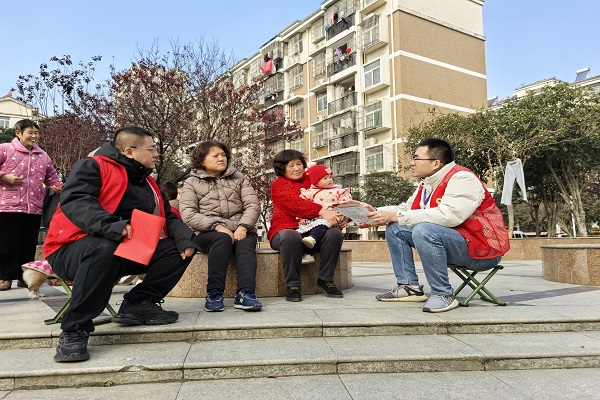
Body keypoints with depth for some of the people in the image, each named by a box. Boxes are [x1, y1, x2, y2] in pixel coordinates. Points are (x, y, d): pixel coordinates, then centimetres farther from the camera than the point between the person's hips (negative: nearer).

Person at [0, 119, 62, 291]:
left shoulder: (43, 156, 14)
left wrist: (57, 187, 3)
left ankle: (24, 276, 19)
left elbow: (52, 177, 21)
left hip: (34, 208, 4)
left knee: (29, 244, 9)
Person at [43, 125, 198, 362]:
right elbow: (74, 202, -24)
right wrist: (113, 226, -40)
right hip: (72, 250, -7)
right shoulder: (92, 167, -7)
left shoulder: (146, 182, 15)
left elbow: (168, 217, 12)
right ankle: (74, 330, -27)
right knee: (105, 249, -41)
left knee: (179, 249, -5)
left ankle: (138, 303, -6)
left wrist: (183, 237, -10)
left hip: (126, 251, 7)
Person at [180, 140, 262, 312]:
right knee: (222, 239, -35)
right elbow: (188, 214, -5)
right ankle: (214, 292, -32)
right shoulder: (192, 182, 10)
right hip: (208, 234, -2)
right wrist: (217, 226, -18)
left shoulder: (239, 178, 16)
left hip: (239, 231, 2)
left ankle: (245, 293, -43)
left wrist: (243, 227, -15)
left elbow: (253, 205, 4)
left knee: (246, 243, -31)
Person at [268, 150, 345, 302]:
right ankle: (293, 286, -22)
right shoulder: (279, 185, 5)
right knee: (291, 237, -37)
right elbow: (294, 203, -14)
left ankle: (325, 280, -10)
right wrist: (322, 211, -28)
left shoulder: (311, 181, 19)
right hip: (286, 229, -3)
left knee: (335, 234, -24)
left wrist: (338, 216, -11)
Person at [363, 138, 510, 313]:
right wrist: (377, 212, -6)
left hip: (482, 249, -9)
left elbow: (448, 215, -32)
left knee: (423, 230, -34)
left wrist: (395, 217, -29)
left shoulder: (462, 178, -18)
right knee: (395, 229, 3)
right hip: (449, 241, 9)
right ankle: (409, 286, 2)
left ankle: (443, 294, -21)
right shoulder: (427, 184, 10)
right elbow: (406, 208, 12)